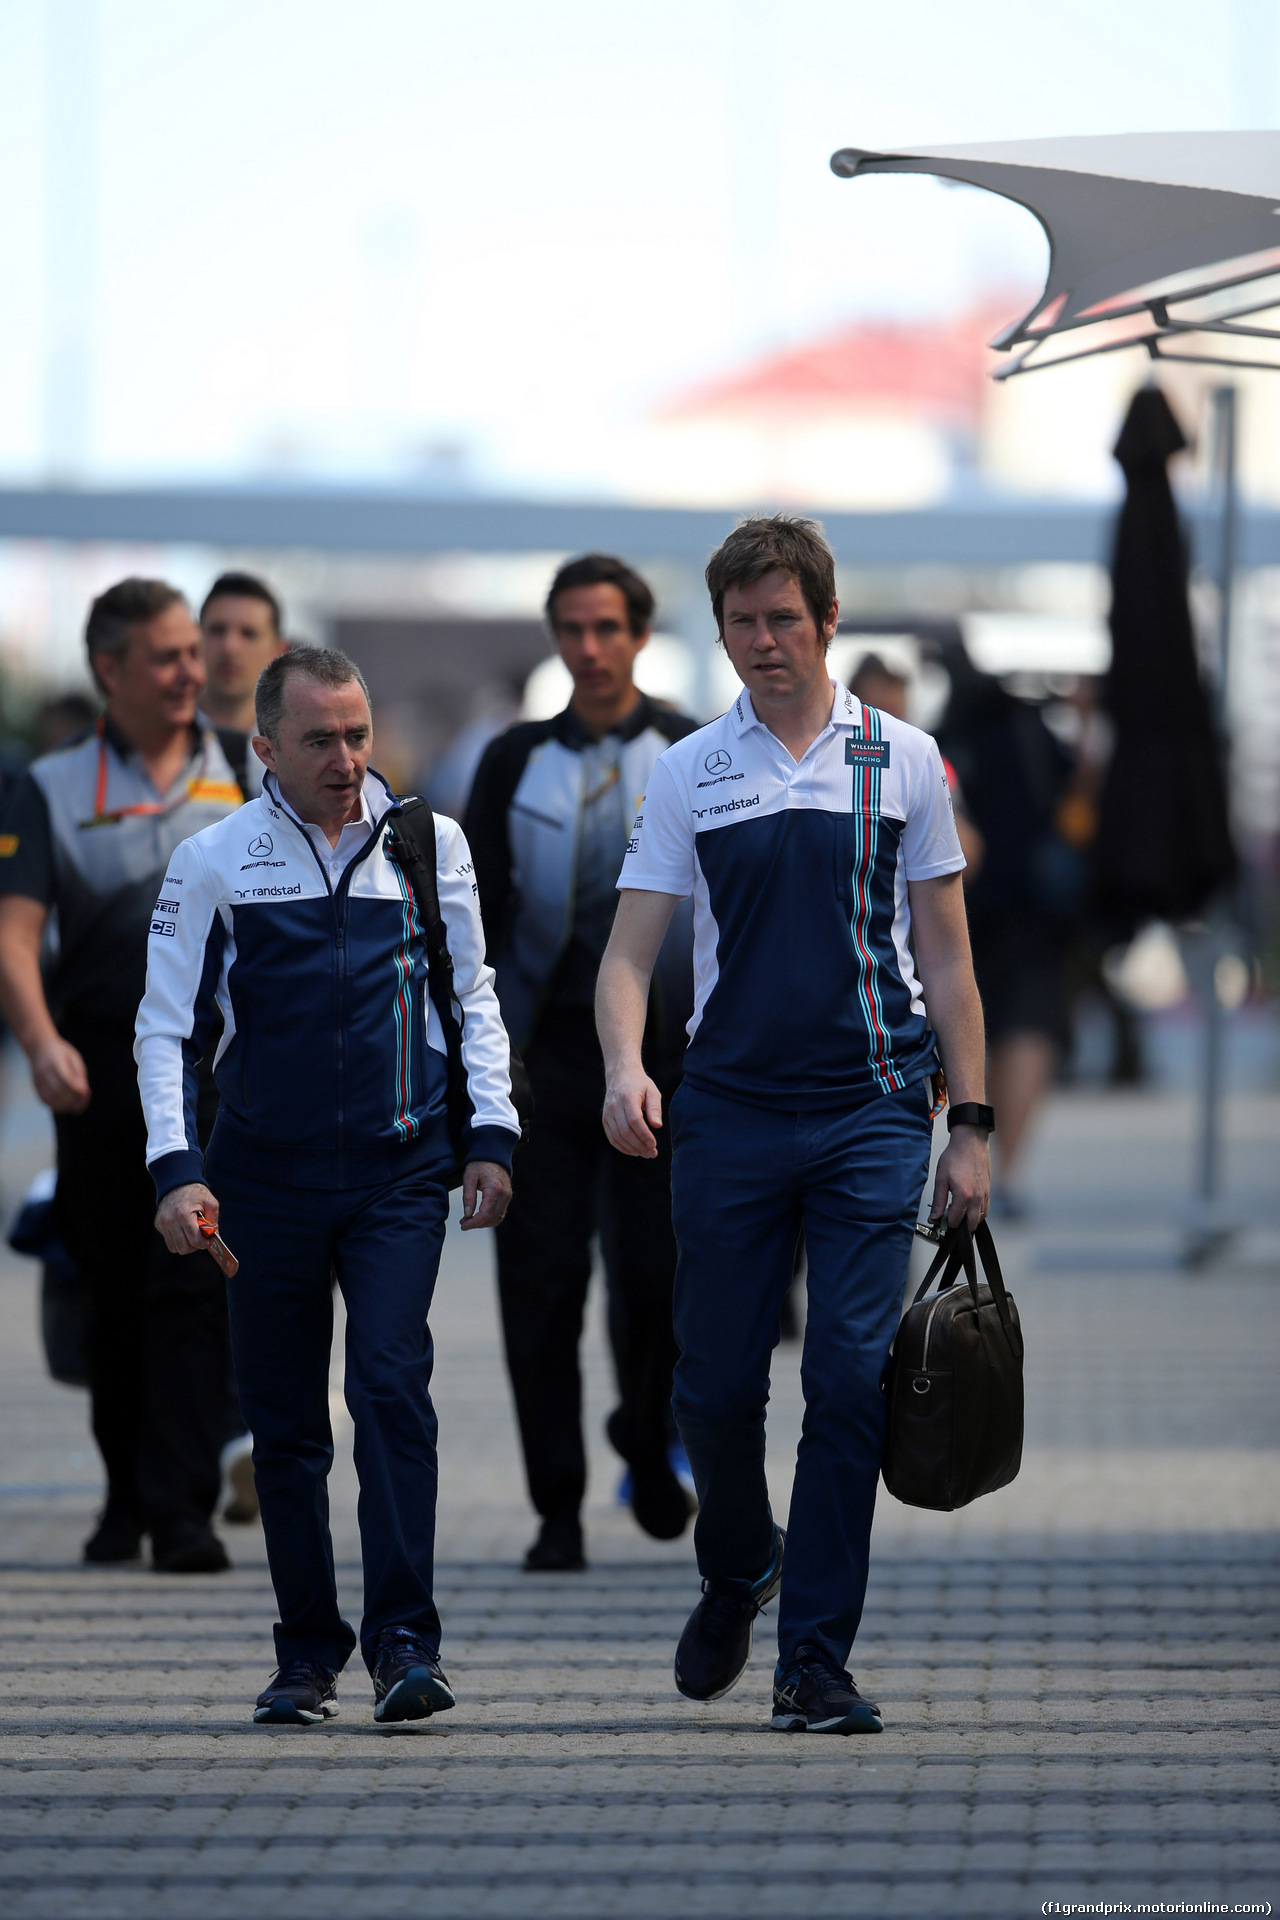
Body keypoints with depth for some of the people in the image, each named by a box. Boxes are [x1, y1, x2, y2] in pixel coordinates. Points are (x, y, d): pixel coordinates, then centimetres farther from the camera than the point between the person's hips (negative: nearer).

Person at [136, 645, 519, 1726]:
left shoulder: (430, 845, 5)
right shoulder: (215, 863, 0)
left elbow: (473, 999, 13)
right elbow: (166, 1026, 3)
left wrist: (492, 1135, 4)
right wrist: (175, 1170, -7)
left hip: (400, 1171, 0)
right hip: (268, 1179, 0)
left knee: (392, 1387, -15)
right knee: (284, 1422, 5)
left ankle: (405, 1640, -15)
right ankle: (309, 1654, 15)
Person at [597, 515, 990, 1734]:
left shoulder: (900, 761, 6)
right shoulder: (688, 774, 6)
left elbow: (944, 955, 8)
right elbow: (630, 949, 1)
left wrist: (971, 1125, 3)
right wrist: (624, 1069, -19)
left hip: (870, 1108, -1)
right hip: (730, 1115, 1)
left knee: (850, 1381, -9)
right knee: (714, 1386, 3)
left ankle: (814, 1662, -3)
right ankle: (735, 1571, 34)